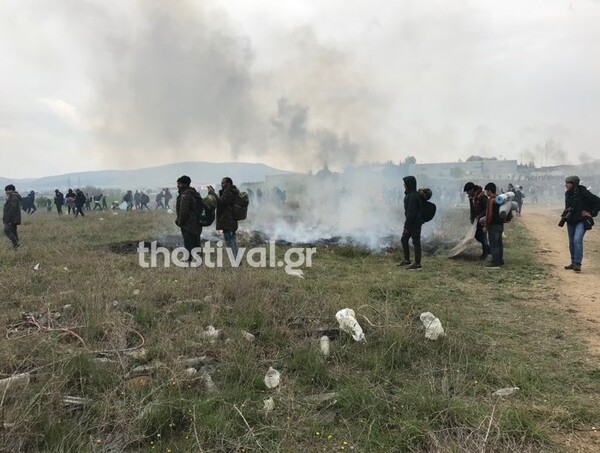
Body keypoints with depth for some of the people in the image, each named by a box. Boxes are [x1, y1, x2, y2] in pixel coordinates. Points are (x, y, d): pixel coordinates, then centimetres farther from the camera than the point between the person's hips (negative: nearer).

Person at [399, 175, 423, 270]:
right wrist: (406, 224, 18)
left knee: (416, 242, -2)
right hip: (411, 222, 10)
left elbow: (411, 212, -22)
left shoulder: (413, 196, -20)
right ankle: (407, 260, 27)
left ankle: (417, 264, 7)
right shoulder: (409, 194, 10)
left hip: (415, 223, -10)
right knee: (404, 239, 16)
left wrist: (406, 226, -20)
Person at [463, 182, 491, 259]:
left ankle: (485, 252, 15)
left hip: (482, 220, -8)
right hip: (476, 220, 8)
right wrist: (472, 218, 8)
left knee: (482, 235, -1)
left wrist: (480, 216, -21)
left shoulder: (481, 196, -21)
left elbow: (487, 208, -20)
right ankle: (487, 248, 28)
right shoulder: (471, 197, 4)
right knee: (477, 235, 11)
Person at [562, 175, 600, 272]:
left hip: (581, 221, -7)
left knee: (577, 240, -19)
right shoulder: (567, 193, 6)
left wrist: (592, 213, -12)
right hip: (571, 221, 7)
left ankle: (577, 264, -16)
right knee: (571, 243, 11)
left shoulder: (583, 193, -15)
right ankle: (573, 263, 22)